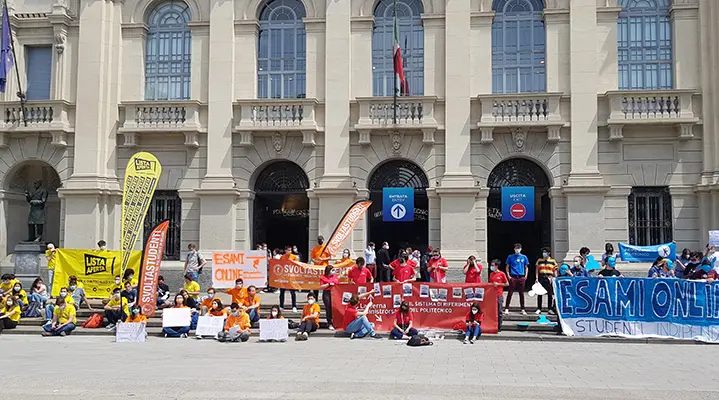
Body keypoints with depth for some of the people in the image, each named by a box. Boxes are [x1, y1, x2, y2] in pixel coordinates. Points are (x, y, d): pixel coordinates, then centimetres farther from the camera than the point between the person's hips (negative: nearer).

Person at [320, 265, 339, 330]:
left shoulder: (335, 277, 15)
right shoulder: (323, 277, 2)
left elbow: (339, 285, 21)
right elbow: (321, 287, -2)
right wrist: (329, 284, -10)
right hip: (326, 294, -3)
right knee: (328, 309, -3)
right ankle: (330, 324, 3)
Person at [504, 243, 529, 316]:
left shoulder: (524, 257, 9)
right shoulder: (510, 257, 4)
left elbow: (526, 267, 15)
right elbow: (507, 267, 8)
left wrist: (526, 276, 2)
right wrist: (508, 276, -3)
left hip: (521, 277, 2)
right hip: (513, 277, -2)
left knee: (521, 293, 7)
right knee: (510, 293, -5)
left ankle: (522, 309, 14)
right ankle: (506, 309, -3)